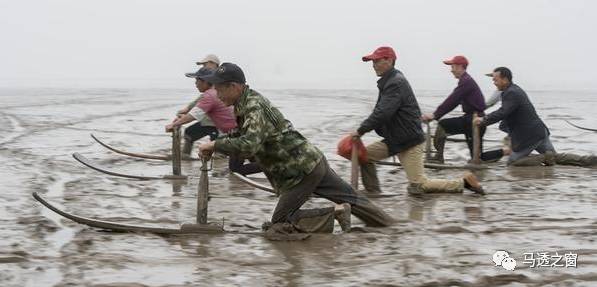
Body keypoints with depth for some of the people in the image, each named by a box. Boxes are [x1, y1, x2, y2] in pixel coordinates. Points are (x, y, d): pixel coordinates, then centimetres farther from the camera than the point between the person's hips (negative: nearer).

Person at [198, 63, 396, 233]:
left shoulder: (254, 108, -21)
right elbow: (247, 139, 23)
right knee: (350, 198, 18)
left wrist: (214, 144, -28)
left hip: (301, 172, -10)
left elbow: (249, 145, -38)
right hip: (313, 160, 10)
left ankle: (334, 214, -7)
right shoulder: (250, 99, 9)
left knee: (280, 222, -2)